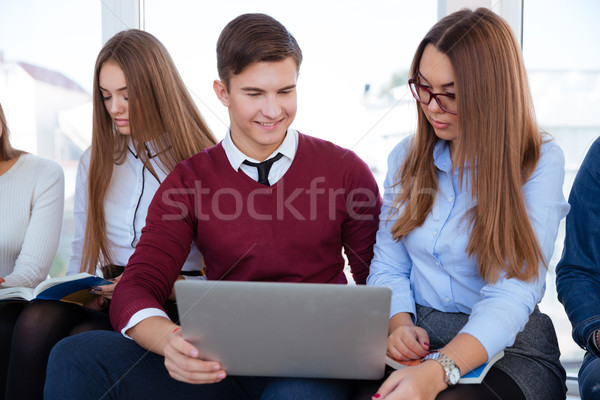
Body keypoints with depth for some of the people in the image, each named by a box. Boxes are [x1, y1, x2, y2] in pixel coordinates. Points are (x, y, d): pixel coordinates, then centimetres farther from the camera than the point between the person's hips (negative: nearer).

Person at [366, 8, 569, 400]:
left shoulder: (539, 163, -7)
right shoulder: (406, 157, 9)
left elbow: (513, 294, -18)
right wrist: (399, 324, -11)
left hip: (508, 348, -3)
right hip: (420, 339, 4)